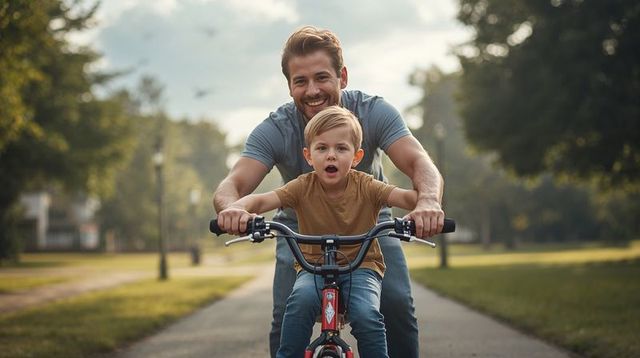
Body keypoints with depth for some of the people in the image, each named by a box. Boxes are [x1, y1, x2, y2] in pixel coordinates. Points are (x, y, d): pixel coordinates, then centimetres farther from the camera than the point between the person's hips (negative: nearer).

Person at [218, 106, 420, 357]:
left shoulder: (365, 187, -11)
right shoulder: (303, 187, -10)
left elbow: (407, 197, -24)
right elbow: (261, 200, -21)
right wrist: (237, 209, -45)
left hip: (361, 265, -1)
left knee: (365, 313, -29)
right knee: (302, 299, -32)